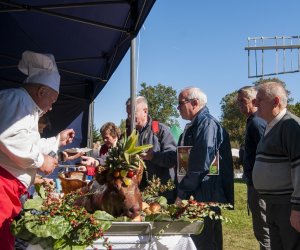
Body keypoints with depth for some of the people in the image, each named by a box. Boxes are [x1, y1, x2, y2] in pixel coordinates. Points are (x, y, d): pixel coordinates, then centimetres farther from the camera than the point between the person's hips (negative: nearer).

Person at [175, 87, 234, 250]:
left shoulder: (207, 124, -14)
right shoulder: (193, 126, 16)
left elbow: (201, 165, -21)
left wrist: (182, 194, -16)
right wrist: (180, 191, 15)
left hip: (206, 198, -10)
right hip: (194, 196, 10)